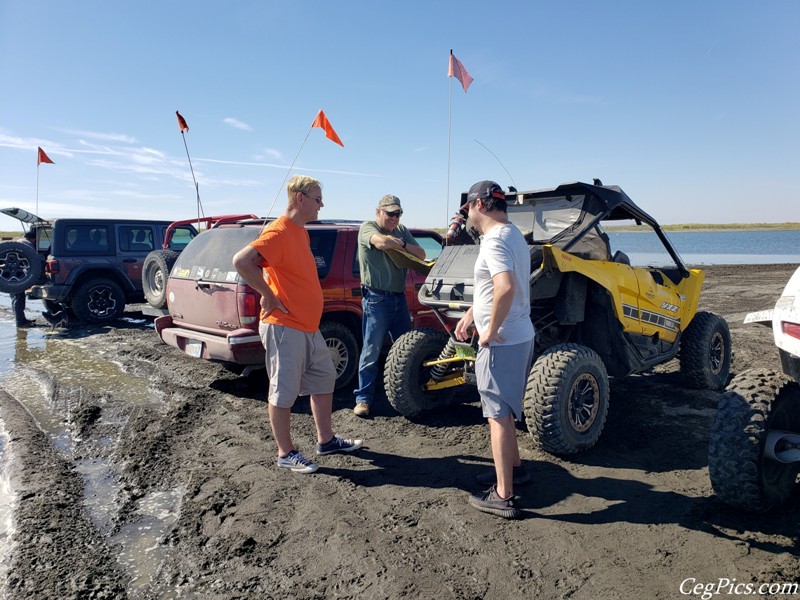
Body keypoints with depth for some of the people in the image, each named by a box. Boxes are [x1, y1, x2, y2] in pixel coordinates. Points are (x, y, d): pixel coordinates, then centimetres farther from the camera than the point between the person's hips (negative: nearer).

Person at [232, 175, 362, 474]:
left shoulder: (301, 232, 13)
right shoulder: (278, 232, -17)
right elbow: (241, 261, -28)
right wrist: (269, 296, -20)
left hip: (309, 326, 10)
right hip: (285, 327, -10)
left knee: (324, 380, 18)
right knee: (284, 393, 3)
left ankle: (326, 440, 32)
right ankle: (286, 453, 17)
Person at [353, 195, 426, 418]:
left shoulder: (402, 230, 13)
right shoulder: (367, 227, -5)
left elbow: (421, 255, 5)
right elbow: (382, 242, -26)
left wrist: (401, 244, -11)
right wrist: (401, 245, -7)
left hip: (399, 297, 7)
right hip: (376, 299, -6)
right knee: (371, 351, -4)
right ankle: (363, 398, 4)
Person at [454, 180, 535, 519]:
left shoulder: (495, 241, -19)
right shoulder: (512, 235, 13)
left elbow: (506, 288, -36)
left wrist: (491, 329, -24)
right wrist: (469, 316, 22)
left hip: (501, 342, -10)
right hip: (521, 336, 10)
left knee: (498, 415, -1)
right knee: (504, 409, 24)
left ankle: (503, 497, 8)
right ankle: (513, 465, 41)